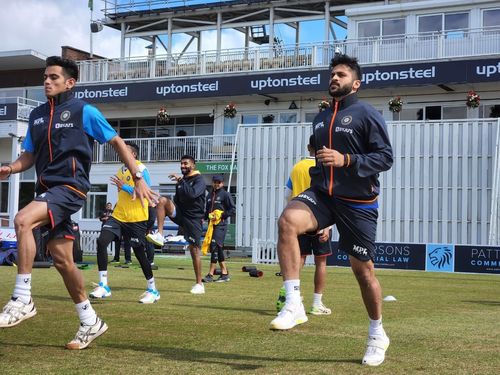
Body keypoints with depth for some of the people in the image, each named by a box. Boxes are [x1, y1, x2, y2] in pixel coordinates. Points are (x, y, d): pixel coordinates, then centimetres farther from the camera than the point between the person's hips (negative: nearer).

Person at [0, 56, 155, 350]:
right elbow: (30, 155, 20)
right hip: (47, 189, 7)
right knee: (61, 257, 6)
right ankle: (90, 322, 19)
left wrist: (138, 179, -3)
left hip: (71, 187, -7)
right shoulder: (37, 115, 15)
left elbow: (117, 142, 2)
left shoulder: (84, 111, -2)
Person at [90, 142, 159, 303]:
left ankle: (152, 290, 17)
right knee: (101, 241, -13)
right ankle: (103, 286, -9)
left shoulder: (140, 168, -8)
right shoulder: (121, 170, 16)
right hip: (118, 216, 7)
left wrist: (124, 187, -20)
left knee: (139, 252, 0)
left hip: (136, 219, -7)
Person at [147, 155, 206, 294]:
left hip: (193, 218, -5)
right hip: (180, 214, 5)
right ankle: (159, 235, -26)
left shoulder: (199, 180, -6)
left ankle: (199, 284, 5)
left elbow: (192, 194, -26)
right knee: (162, 200, -21)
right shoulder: (181, 180, 13)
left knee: (194, 249, -5)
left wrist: (181, 181, -23)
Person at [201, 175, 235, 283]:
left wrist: (220, 215, -16)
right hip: (212, 224, 8)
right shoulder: (209, 196, 19)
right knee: (218, 249, 8)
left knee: (215, 246, -15)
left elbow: (232, 210, -8)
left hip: (221, 225, -8)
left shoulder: (225, 194, -2)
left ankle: (210, 274, -16)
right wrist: (204, 217, 7)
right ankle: (224, 273, 16)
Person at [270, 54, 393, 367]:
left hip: (358, 203, -4)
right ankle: (294, 305, -27)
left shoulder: (367, 114, -5)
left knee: (363, 269, 3)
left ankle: (378, 336, 27)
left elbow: (385, 157, -12)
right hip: (322, 194, 5)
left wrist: (346, 160, -24)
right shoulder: (321, 118, 16)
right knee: (288, 220, -28)